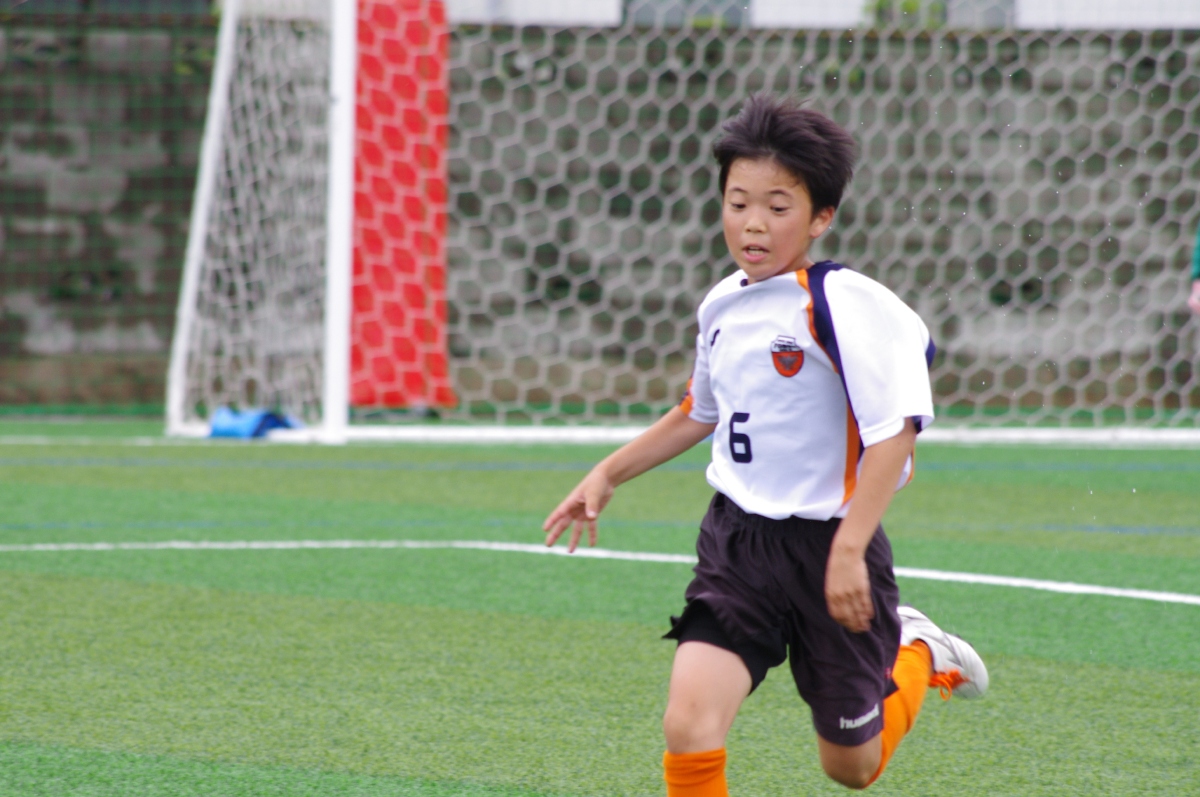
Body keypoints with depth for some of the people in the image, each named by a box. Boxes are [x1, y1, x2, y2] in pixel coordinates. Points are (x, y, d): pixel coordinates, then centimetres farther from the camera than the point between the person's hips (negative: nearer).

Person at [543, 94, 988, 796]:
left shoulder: (843, 304, -17)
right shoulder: (722, 306, 5)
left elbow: (895, 430, -23)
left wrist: (849, 550, -30)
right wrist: (607, 476, 25)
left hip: (827, 548, -5)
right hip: (736, 539, 5)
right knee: (689, 729, -18)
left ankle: (920, 655, 44)